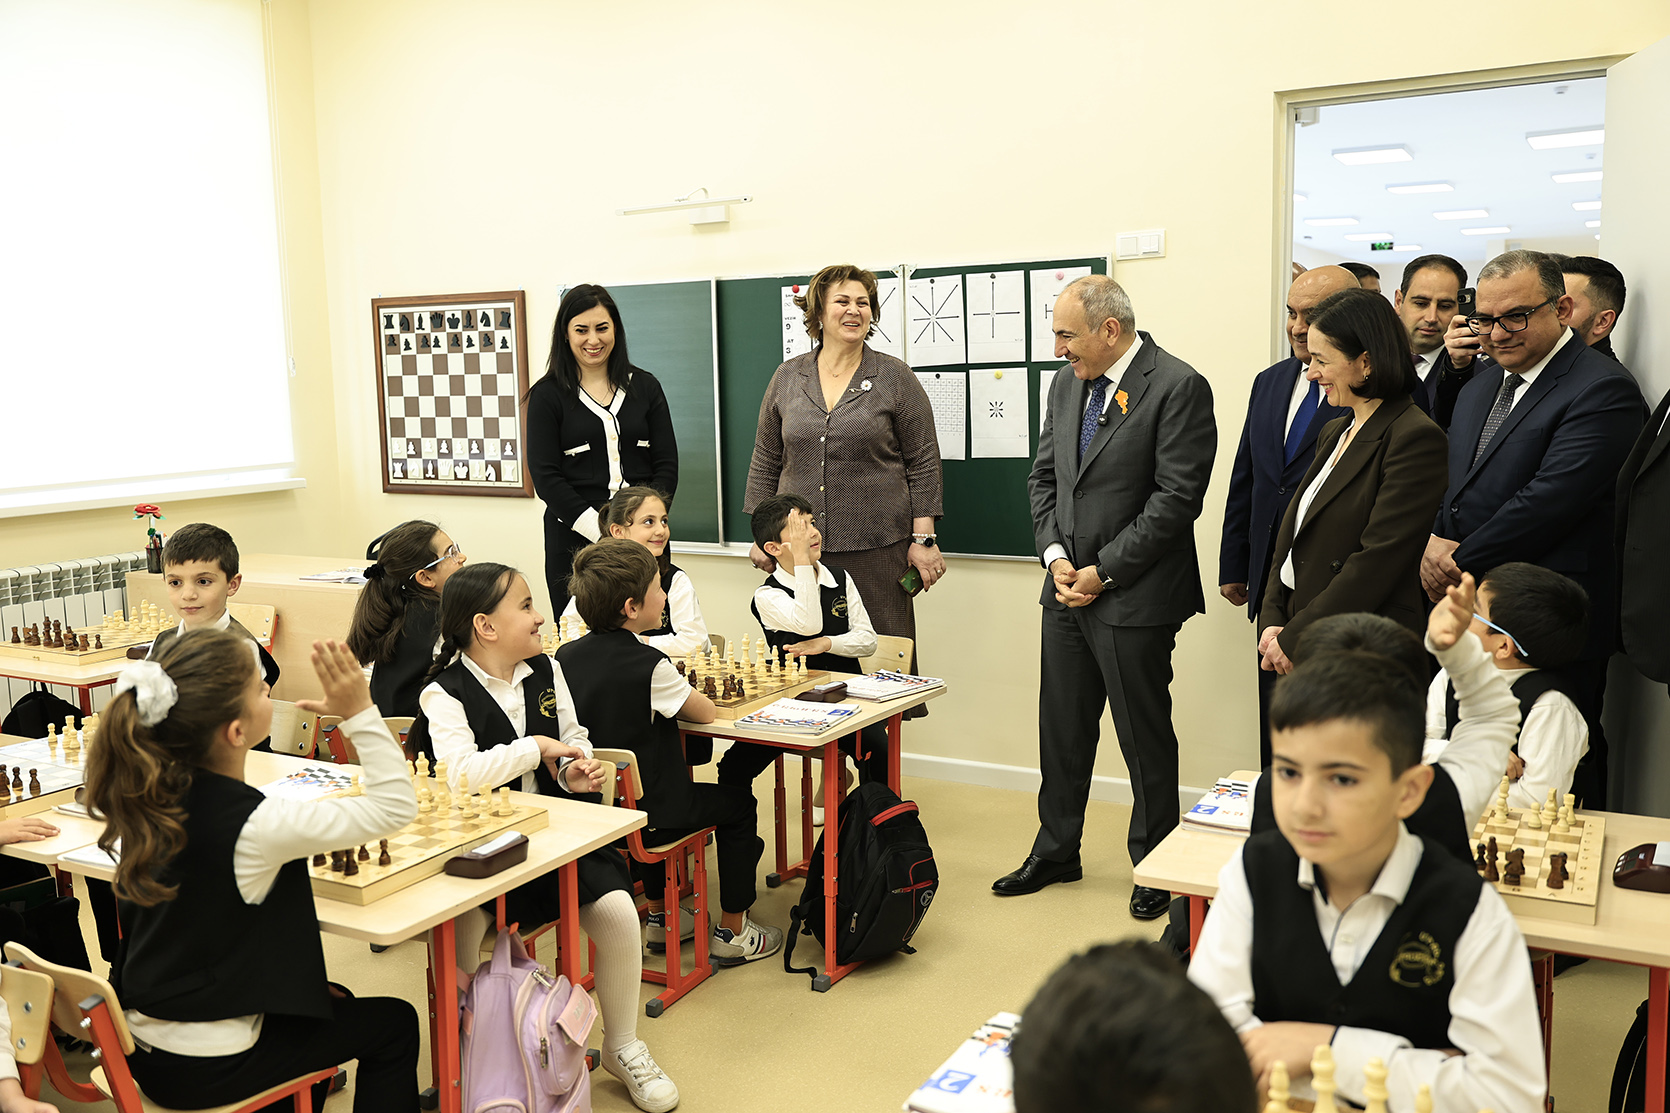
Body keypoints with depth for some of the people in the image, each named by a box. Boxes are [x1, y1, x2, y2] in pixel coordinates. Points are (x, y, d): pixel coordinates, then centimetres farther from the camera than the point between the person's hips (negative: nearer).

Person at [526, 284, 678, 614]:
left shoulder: (645, 387, 11)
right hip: (575, 537, -2)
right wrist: (599, 530, -14)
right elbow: (545, 476, -4)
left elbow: (667, 464, 7)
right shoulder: (548, 395, 3)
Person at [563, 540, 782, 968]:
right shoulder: (650, 666, -23)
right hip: (646, 816, -7)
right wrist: (680, 692, 11)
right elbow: (707, 712, -8)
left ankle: (661, 917, 45)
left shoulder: (566, 656, -3)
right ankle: (732, 933, 23)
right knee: (738, 803, 16)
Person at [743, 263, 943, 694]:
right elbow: (765, 462, 15)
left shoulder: (895, 379, 2)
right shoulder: (788, 378, 10)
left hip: (876, 546, -2)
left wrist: (923, 539, -4)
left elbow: (923, 463, 1)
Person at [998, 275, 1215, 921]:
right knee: (1062, 726, 16)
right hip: (1068, 587, 7)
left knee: (1145, 734, 6)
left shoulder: (1177, 387, -13)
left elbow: (1177, 497, -17)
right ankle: (1055, 852, 32)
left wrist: (1103, 571, -15)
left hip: (1134, 596, -7)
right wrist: (1055, 555, -2)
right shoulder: (1067, 385, 10)